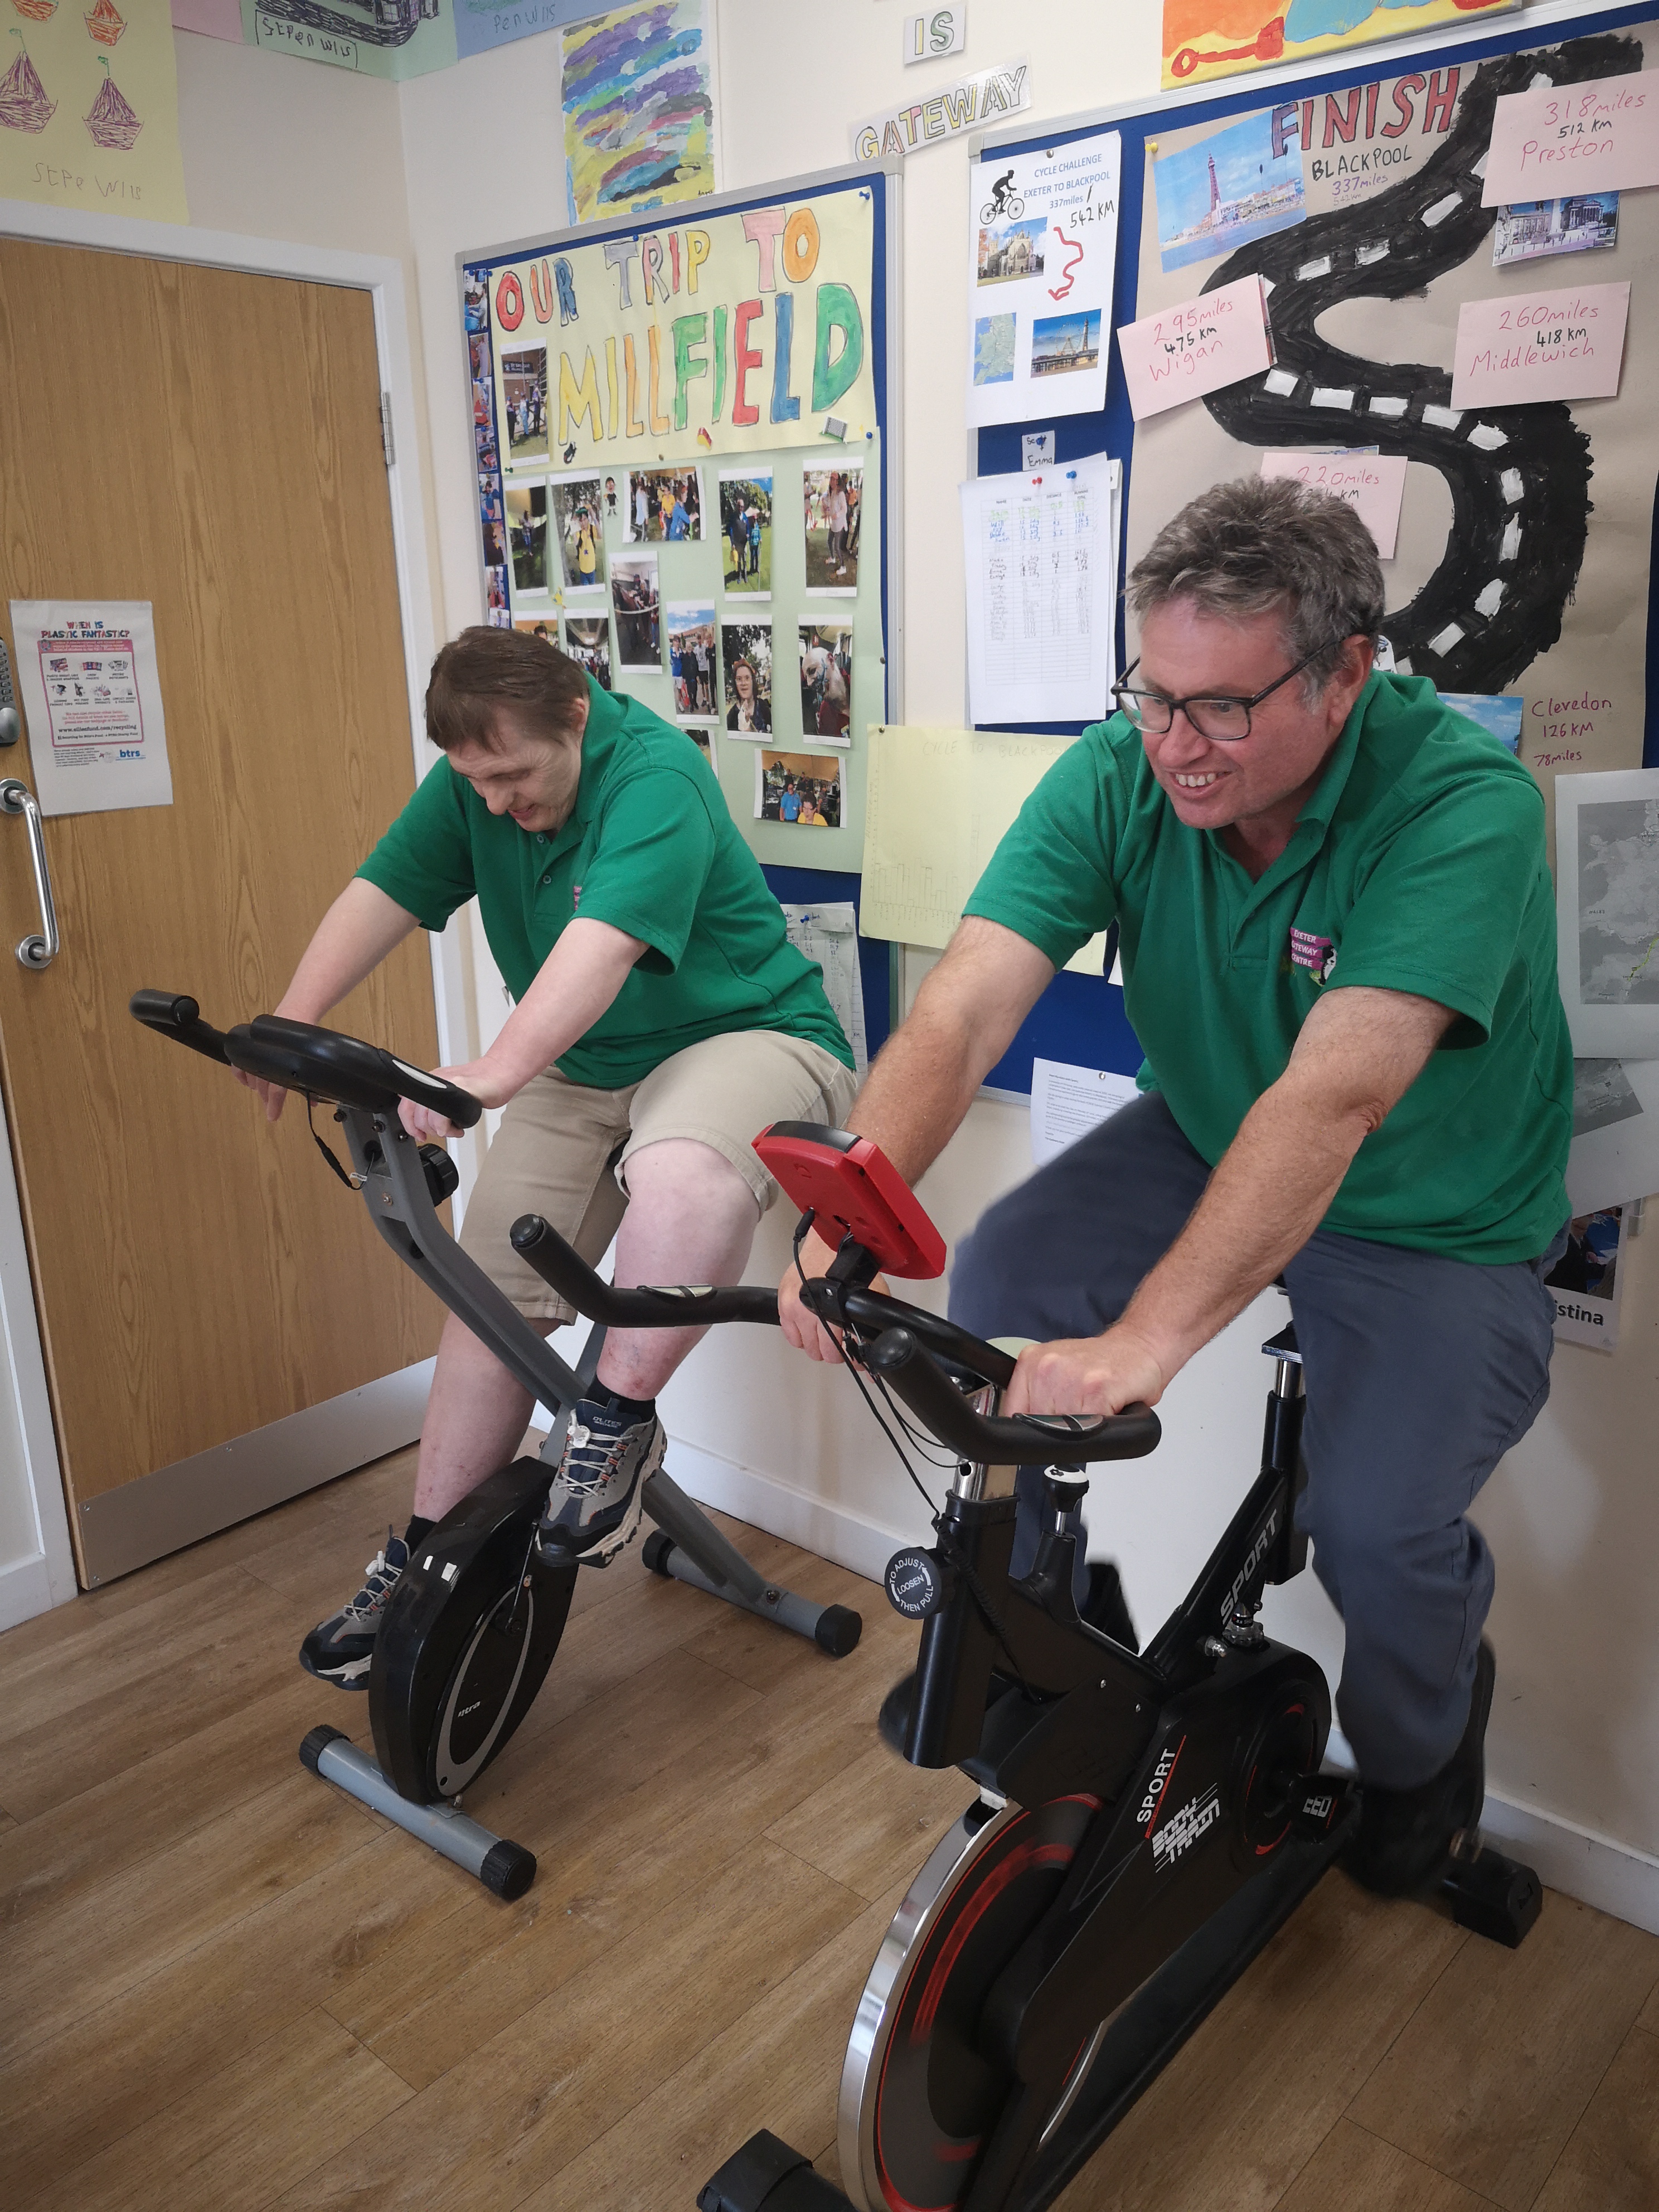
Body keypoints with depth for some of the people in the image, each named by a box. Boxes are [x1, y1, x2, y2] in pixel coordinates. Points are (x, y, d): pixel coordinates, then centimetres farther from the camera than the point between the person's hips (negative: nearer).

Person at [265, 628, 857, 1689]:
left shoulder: (656, 777, -24)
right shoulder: (474, 781, -2)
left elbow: (605, 943, -38)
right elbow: (382, 894, -7)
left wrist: (495, 1073, -49)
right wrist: (289, 1027, -21)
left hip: (743, 1036, -6)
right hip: (581, 1071, 7)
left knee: (682, 1172, -41)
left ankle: (618, 1421, -19)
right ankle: (425, 1554, 15)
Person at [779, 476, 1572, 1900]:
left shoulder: (1465, 804, -31)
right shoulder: (1119, 776, -18)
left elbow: (1332, 1097, -43)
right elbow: (962, 1008, -28)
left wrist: (1144, 1341, -52)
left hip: (1438, 1220, -4)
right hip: (1208, 1142, 4)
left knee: (1377, 1521, -21)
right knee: (1001, 1281, -16)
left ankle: (1420, 1742, 19)